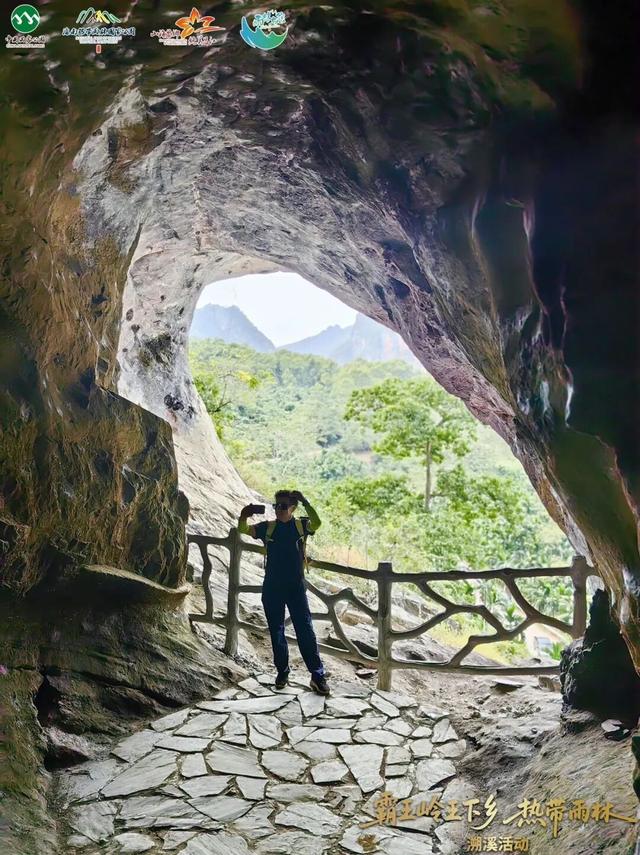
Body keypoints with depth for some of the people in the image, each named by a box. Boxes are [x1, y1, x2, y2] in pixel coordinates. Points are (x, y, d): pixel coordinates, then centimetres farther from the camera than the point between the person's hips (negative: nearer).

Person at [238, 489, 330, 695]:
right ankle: (282, 671, 26)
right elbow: (243, 530, -6)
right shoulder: (268, 527, 4)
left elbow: (316, 524, -22)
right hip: (272, 587, 2)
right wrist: (244, 515, -28)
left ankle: (318, 676, 2)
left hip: (296, 587, -2)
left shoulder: (301, 525, -1)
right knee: (276, 631, 11)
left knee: (305, 631, -3)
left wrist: (305, 503, -35)